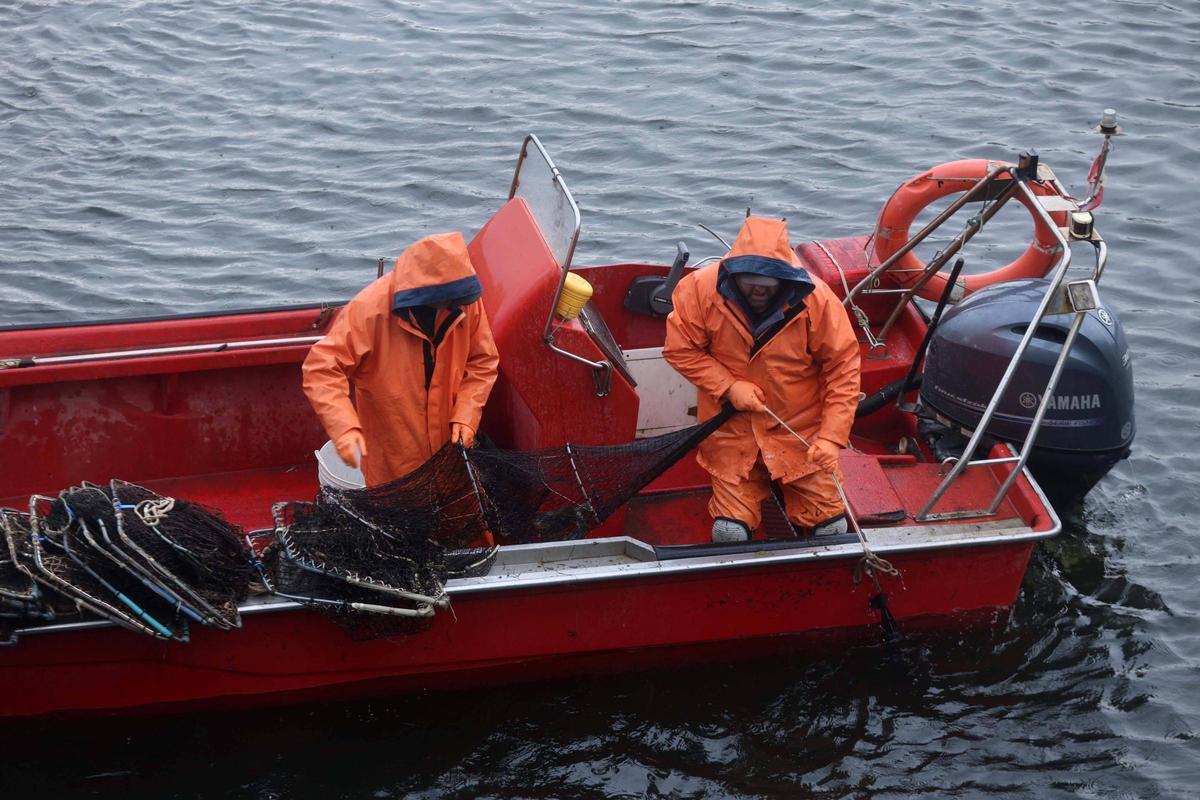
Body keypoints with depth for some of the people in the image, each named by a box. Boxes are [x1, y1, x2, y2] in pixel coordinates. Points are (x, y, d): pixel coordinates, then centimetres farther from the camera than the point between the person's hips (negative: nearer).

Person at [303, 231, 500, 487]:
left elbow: (482, 362, 0)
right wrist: (345, 428, -37)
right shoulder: (370, 309, -25)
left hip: (448, 445, 4)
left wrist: (465, 417, -13)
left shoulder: (465, 301, -13)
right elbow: (321, 369, -25)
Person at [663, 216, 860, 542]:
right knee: (730, 532, -7)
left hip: (801, 428, 0)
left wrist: (831, 438, -18)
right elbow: (680, 350, -6)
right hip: (732, 430, 0)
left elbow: (843, 368, -11)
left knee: (831, 526, -3)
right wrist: (729, 388, -18)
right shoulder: (700, 290, -17)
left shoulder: (817, 300, -18)